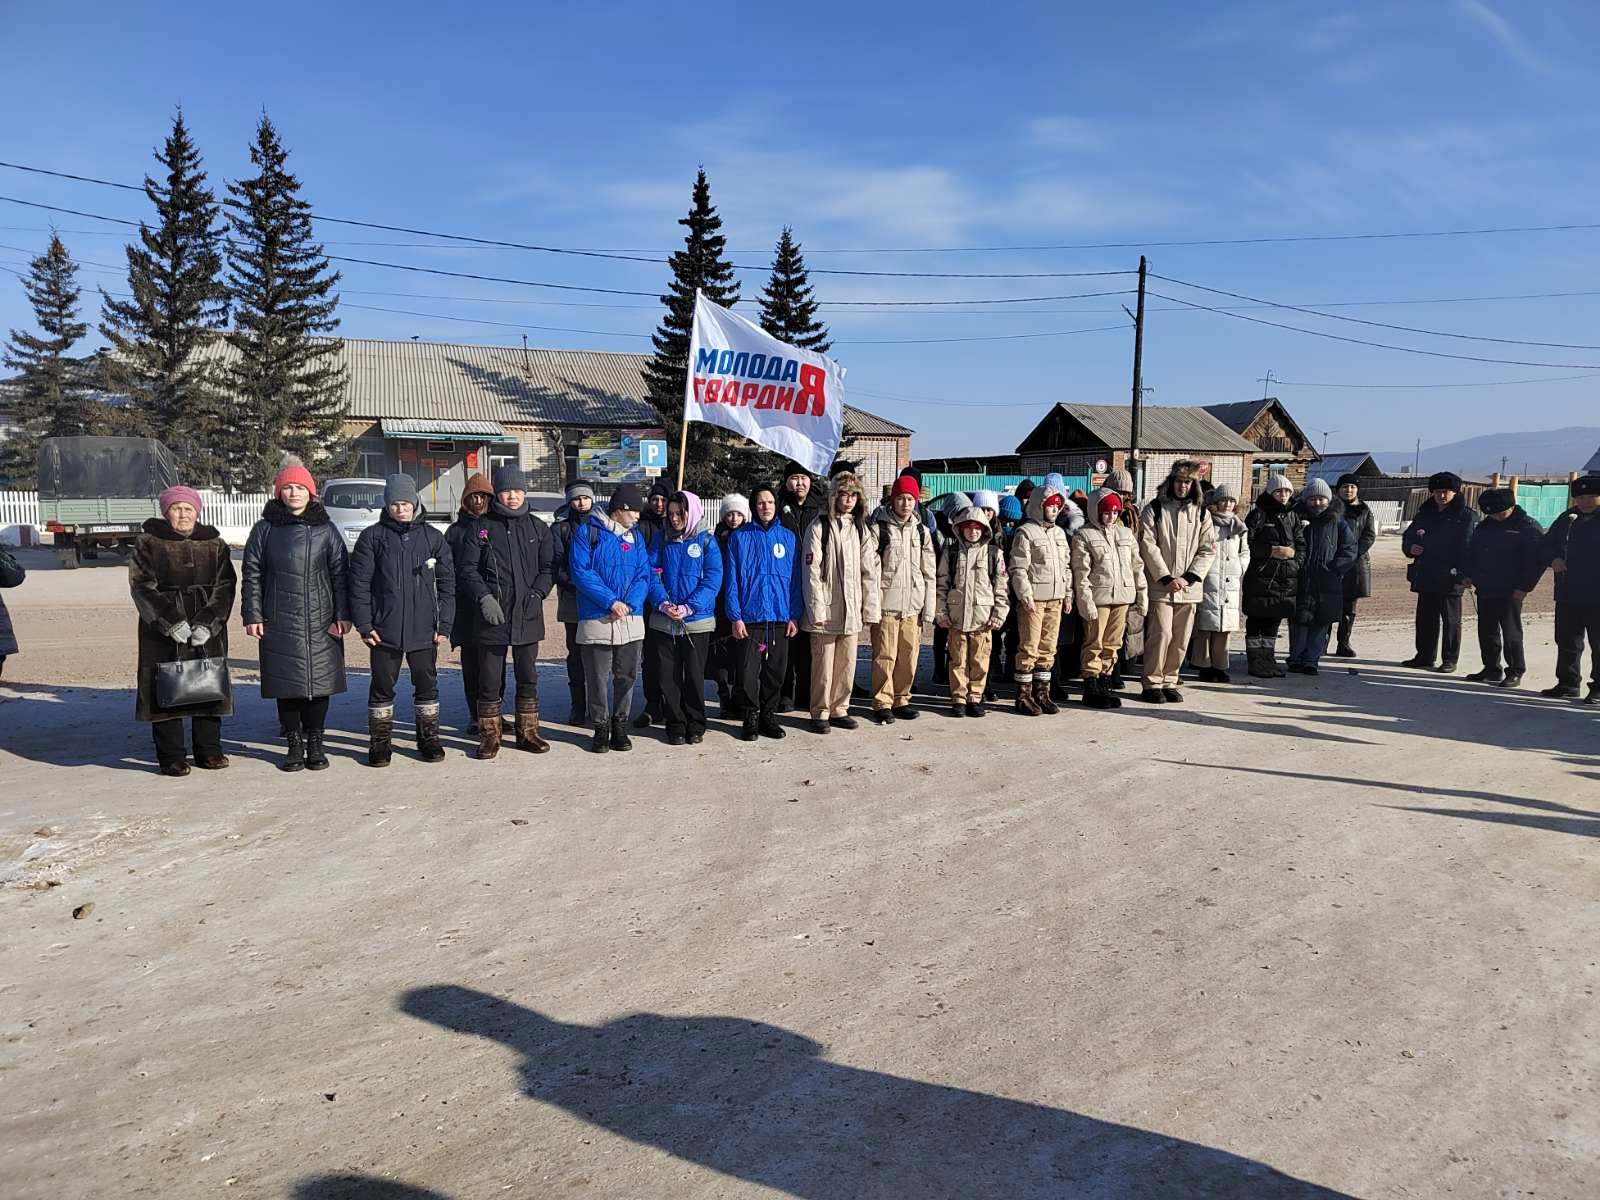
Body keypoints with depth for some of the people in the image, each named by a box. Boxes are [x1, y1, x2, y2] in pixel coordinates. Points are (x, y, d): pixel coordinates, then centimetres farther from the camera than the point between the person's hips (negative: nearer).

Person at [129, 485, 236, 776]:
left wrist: (208, 623, -13)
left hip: (208, 630, 2)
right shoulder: (148, 542, 1)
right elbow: (142, 586, -6)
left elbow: (225, 585, 0)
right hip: (163, 629, -2)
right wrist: (170, 623, -17)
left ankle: (209, 750, 16)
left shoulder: (214, 543, 7)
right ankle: (170, 757, 6)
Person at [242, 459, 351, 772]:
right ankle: (294, 745, 15)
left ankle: (315, 743, 16)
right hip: (279, 623, 0)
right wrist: (252, 616, -1)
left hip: (321, 622, 0)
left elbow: (340, 573, 5)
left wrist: (343, 615, -1)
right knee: (286, 684, 4)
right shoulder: (265, 529, 7)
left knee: (320, 681, 3)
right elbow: (251, 574, 6)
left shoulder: (325, 529, 7)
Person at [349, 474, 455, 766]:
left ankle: (429, 739, 23)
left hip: (423, 630, 1)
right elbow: (359, 583, -1)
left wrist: (444, 625, -1)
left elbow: (447, 583, 4)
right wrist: (364, 625, -6)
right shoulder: (372, 537, 0)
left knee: (426, 684, 9)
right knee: (382, 686, 6)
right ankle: (380, 743, 18)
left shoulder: (433, 537, 4)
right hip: (384, 630, -1)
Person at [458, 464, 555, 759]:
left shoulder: (538, 528, 8)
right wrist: (484, 597, -15)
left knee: (528, 678, 10)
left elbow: (549, 567, 7)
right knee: (490, 681, 2)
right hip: (492, 617, -2)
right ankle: (489, 735, 13)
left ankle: (528, 732, 22)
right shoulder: (483, 527, 1)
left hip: (528, 616, 2)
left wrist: (536, 594, -7)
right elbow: (467, 569, -2)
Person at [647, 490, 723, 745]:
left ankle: (695, 725, 17)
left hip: (698, 621, -2)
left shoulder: (706, 542, 0)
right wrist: (662, 603, -16)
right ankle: (674, 724, 15)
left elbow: (712, 580, -8)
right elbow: (651, 575, 1)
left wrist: (688, 607, -17)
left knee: (694, 674, 4)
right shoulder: (662, 542, 8)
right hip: (664, 621, 2)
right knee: (669, 675, 4)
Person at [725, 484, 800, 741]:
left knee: (775, 671, 9)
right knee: (749, 672, -1)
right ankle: (751, 718, 14)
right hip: (749, 617, -2)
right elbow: (732, 579, -2)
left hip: (780, 618, 2)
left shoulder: (788, 536, 6)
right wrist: (735, 617, -8)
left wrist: (794, 615, 1)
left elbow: (794, 579, 7)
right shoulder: (740, 537, 0)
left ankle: (769, 716, 23)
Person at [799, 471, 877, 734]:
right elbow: (811, 571, -8)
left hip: (852, 611, 5)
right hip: (826, 610, -4)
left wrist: (869, 609, 4)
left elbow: (869, 572, 10)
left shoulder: (861, 529, 11)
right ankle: (820, 712, 12)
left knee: (847, 663, 9)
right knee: (823, 663, 1)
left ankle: (839, 709, 21)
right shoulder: (819, 527, -4)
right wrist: (817, 609, -14)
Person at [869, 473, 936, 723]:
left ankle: (901, 700, 21)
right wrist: (872, 604, -11)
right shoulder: (879, 528, -1)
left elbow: (929, 573, 13)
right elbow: (870, 569, -5)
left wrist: (929, 608, 7)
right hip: (887, 604, -4)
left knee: (909, 656, 7)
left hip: (913, 606, 4)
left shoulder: (922, 531, 13)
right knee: (885, 656, -2)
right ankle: (882, 703, 8)